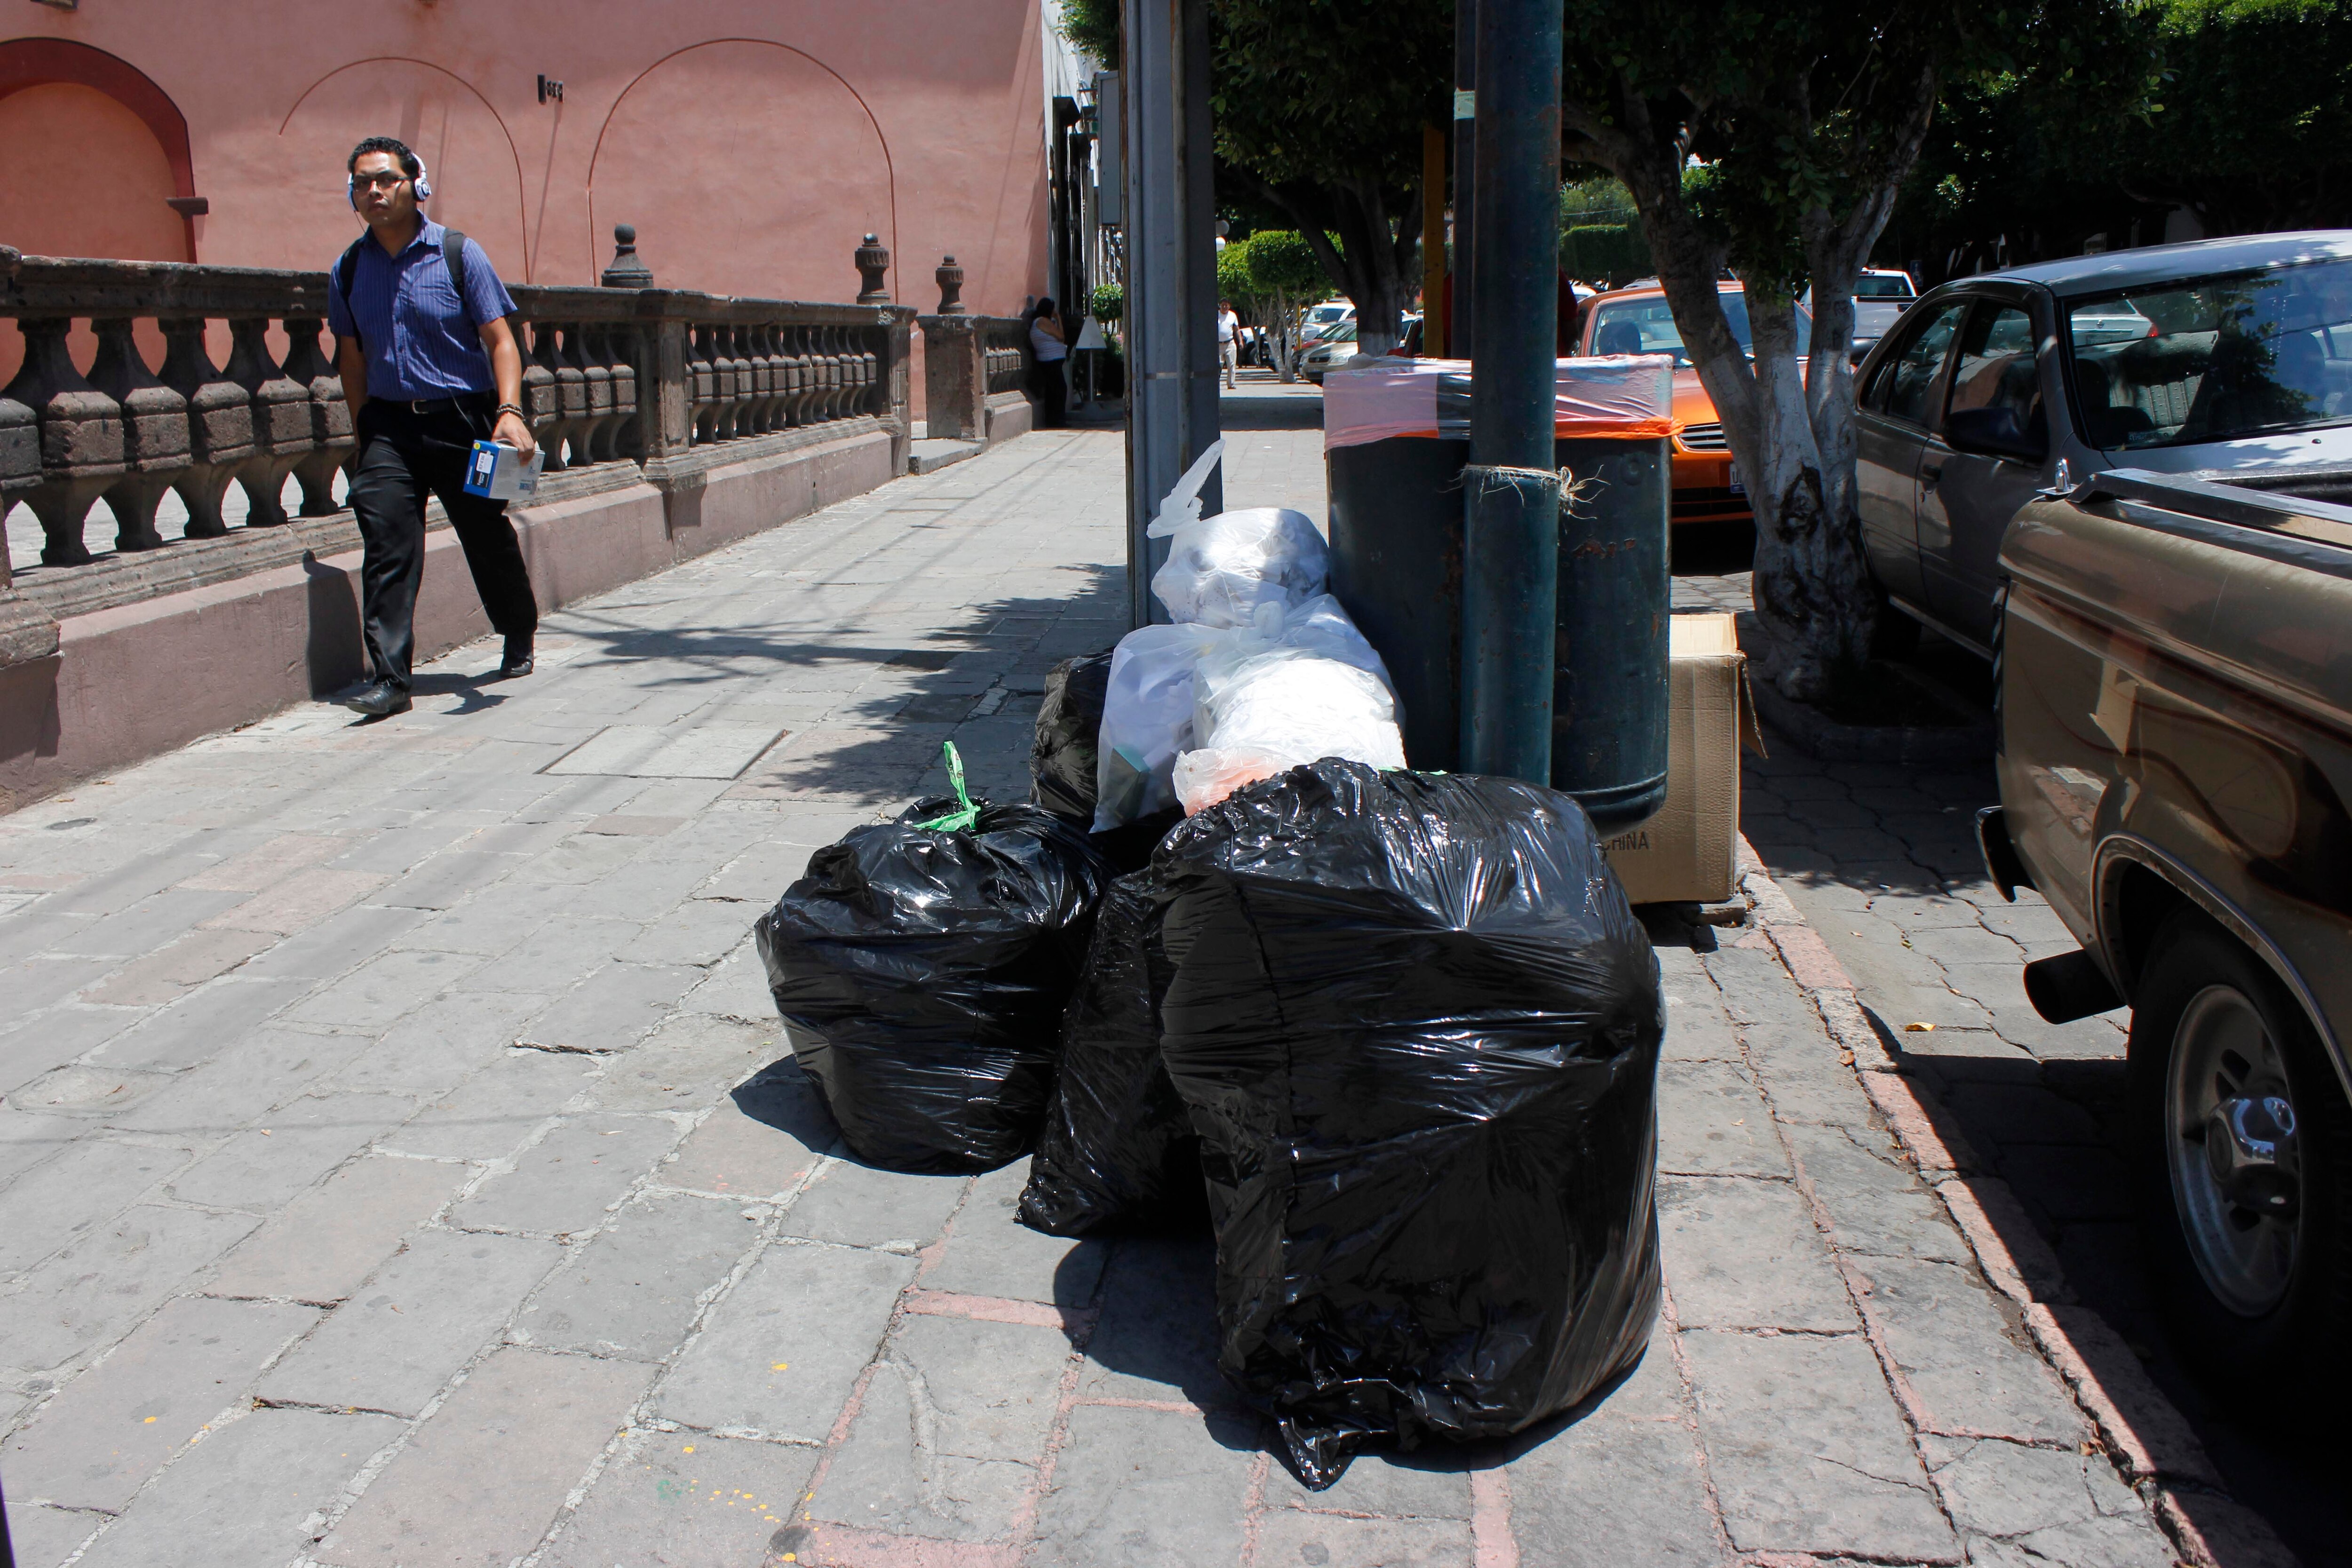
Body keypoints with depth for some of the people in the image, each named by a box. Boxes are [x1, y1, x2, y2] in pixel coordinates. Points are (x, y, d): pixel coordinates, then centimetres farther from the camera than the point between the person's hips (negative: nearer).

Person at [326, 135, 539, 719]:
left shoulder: (458, 253, -3)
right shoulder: (348, 269, 7)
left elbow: (500, 340, -6)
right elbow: (351, 358, 15)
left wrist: (509, 411, -21)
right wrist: (364, 438, 13)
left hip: (463, 419, -2)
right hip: (389, 424, 2)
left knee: (488, 538, 9)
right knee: (386, 541, -13)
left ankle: (520, 638, 35)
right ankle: (390, 677, -13)